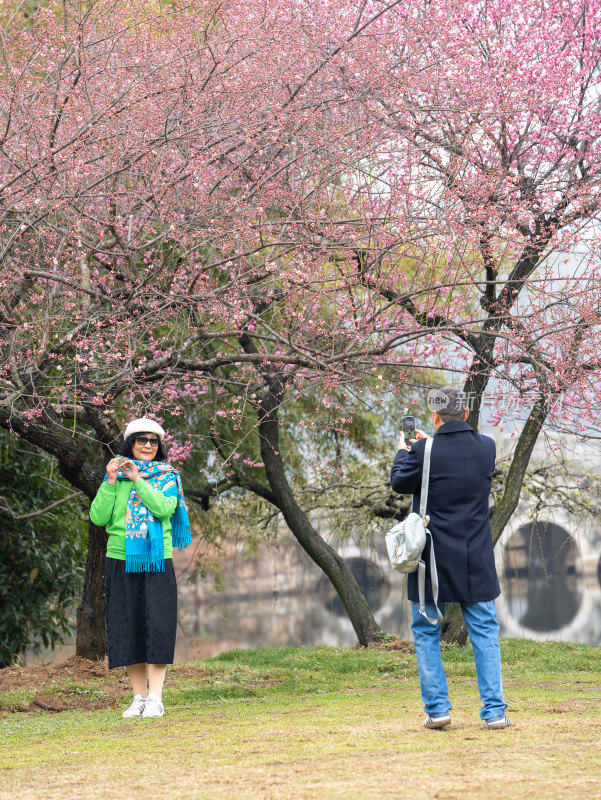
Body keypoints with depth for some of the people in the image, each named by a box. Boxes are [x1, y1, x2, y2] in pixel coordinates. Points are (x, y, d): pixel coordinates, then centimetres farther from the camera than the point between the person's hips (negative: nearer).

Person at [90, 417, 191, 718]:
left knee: (156, 625, -8)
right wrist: (110, 482, -7)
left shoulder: (166, 477, 6)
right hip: (121, 561, 2)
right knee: (127, 628, 3)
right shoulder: (116, 475, 9)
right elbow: (98, 517, 0)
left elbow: (164, 508, -13)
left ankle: (155, 698, -6)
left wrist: (138, 481, -13)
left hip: (156, 561, -2)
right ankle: (139, 697, 12)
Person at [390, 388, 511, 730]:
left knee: (426, 633, 10)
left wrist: (404, 452, 20)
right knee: (485, 633, 8)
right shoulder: (487, 447, -1)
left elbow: (400, 483, 3)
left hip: (433, 560, -2)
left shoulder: (423, 451, -12)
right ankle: (495, 710, 3)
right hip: (476, 561, 2)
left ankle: (437, 708, 6)